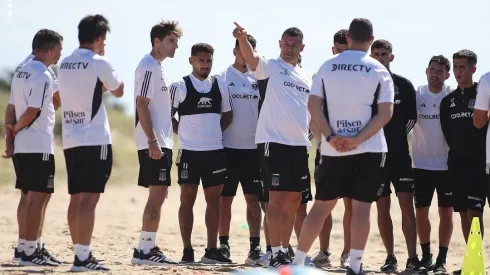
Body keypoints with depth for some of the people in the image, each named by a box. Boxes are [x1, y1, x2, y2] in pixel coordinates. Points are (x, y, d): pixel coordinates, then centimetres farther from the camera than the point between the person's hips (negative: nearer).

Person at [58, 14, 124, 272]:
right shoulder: (99, 64, -11)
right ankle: (82, 257, -12)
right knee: (89, 199, -8)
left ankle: (81, 253, 13)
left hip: (70, 140, 7)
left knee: (76, 198, 10)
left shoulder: (65, 64, 10)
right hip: (95, 140, -7)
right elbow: (118, 90, 6)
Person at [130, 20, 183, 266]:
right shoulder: (149, 67, -12)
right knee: (157, 194, -10)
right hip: (153, 143, -10)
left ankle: (148, 248, 13)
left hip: (161, 142, 10)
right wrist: (152, 141, -22)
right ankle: (144, 249, -8)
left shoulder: (157, 68, 17)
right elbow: (142, 105, -18)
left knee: (159, 194, 10)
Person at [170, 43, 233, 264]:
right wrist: (182, 133, -3)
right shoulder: (180, 86, -4)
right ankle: (187, 250, 4)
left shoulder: (220, 86, 8)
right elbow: (167, 115, 1)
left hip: (215, 151, 4)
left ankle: (211, 250, 9)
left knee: (213, 199, 5)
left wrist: (214, 132, 6)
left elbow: (227, 115, 18)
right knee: (187, 199, 0)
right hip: (189, 152, -4)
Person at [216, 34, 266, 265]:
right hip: (228, 147, -2)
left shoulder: (258, 78, 9)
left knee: (253, 198, 1)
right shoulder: (222, 78, 2)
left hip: (253, 148, 2)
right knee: (225, 198, 3)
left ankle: (255, 246, 1)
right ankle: (223, 245, 8)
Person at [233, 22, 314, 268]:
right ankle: (275, 254, -8)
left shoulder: (305, 78, 17)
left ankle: (285, 250, 17)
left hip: (299, 144, 7)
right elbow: (251, 58, -23)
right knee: (277, 197, -8)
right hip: (275, 140, -7)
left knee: (294, 198, 9)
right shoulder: (271, 67, -2)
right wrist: (242, 39, -42)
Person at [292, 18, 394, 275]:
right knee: (361, 207, -2)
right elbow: (385, 113, -10)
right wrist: (358, 139, -12)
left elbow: (313, 105, -2)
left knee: (321, 206, 10)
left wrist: (331, 137, -7)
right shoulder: (379, 71, -1)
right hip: (369, 149, -2)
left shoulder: (327, 67, 6)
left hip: (333, 149, 2)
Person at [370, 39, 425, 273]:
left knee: (407, 204, -7)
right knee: (382, 207, 4)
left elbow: (411, 117, 11)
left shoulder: (403, 85, 5)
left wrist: (397, 135, 3)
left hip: (399, 154, 0)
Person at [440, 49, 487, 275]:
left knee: (474, 212, -12)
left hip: (478, 163, -6)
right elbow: (448, 134, 15)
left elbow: (483, 124, -7)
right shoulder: (448, 101, 13)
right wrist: (458, 151, 6)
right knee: (463, 213, 8)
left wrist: (478, 153, -9)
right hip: (456, 164, 6)